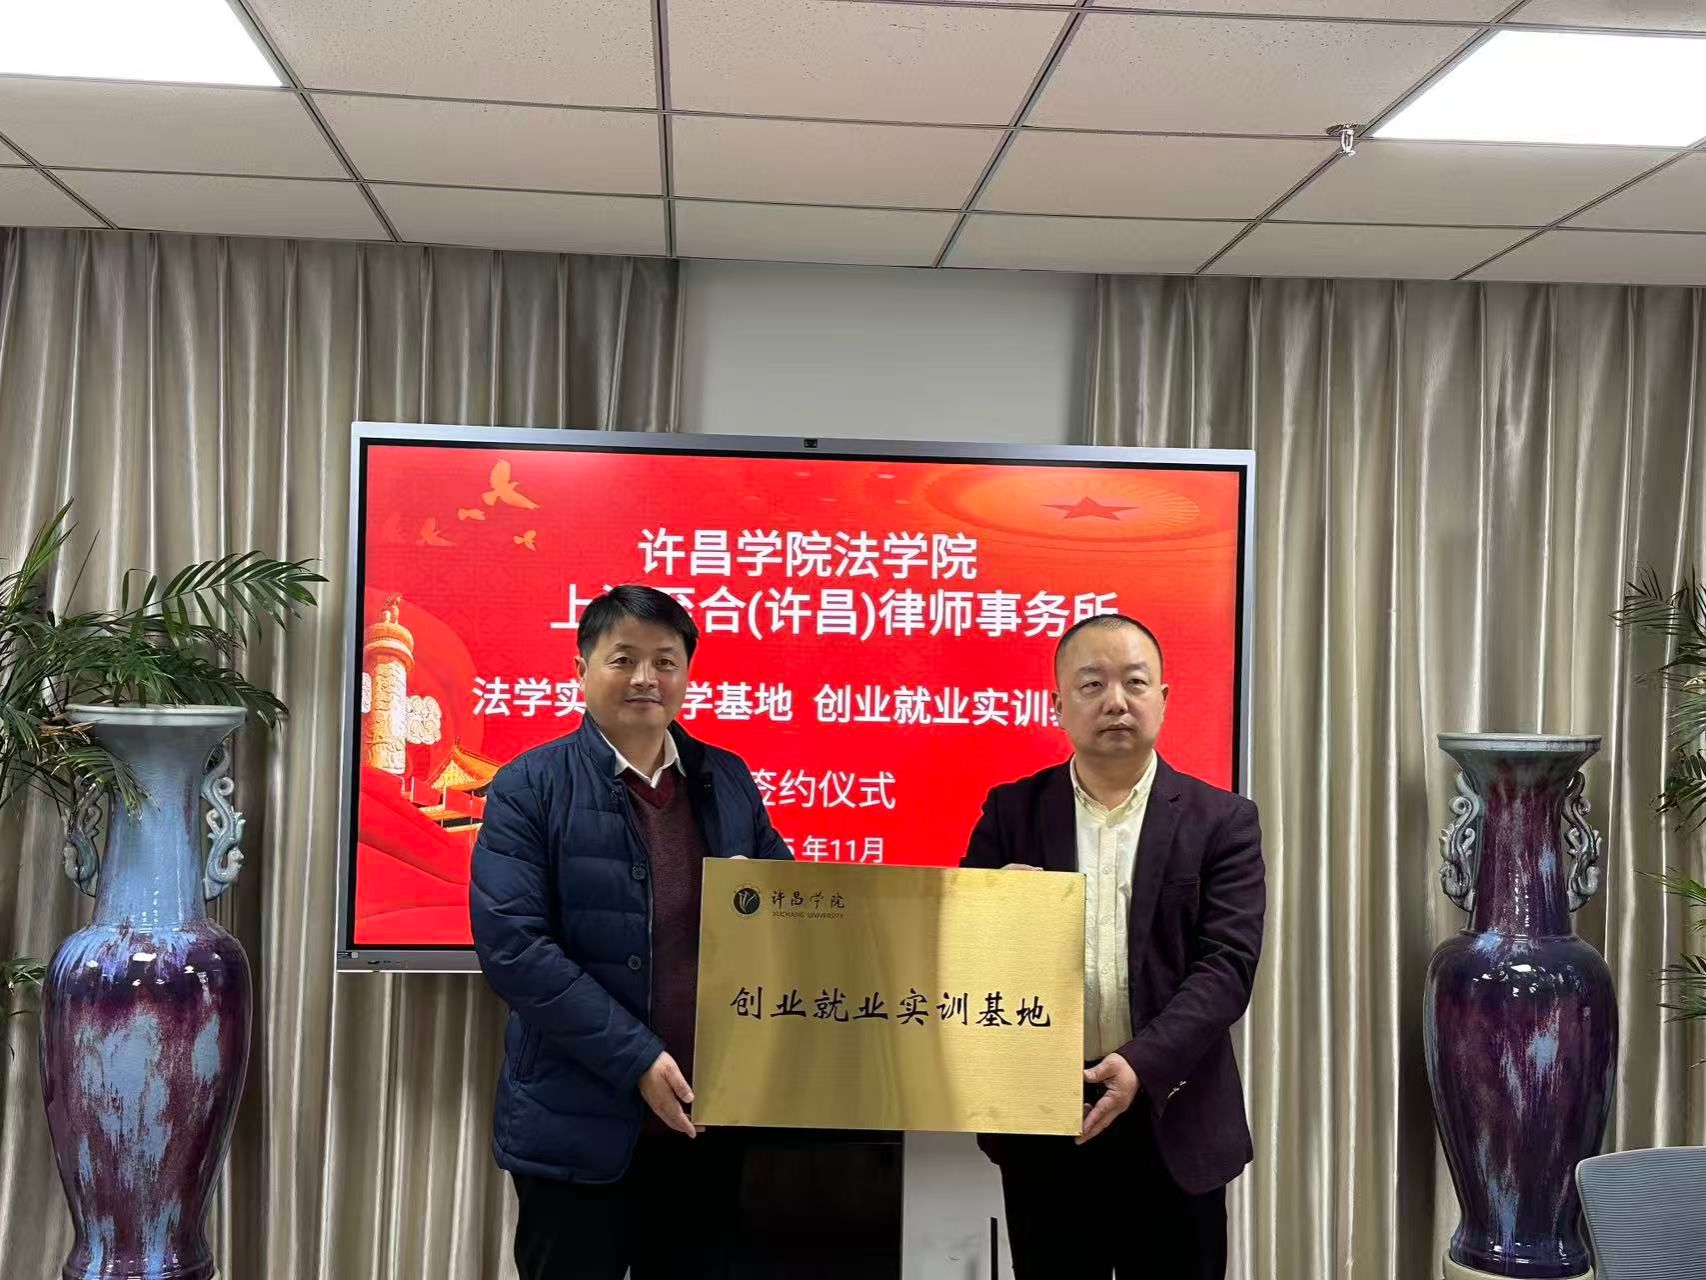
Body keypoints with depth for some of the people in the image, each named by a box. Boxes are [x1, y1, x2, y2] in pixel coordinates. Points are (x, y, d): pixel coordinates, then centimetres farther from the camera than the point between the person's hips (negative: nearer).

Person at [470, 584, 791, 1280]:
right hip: (580, 1122, -4)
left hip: (708, 1115, 4)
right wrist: (636, 1058, -18)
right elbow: (510, 943, -14)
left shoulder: (729, 780, 8)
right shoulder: (529, 788, -5)